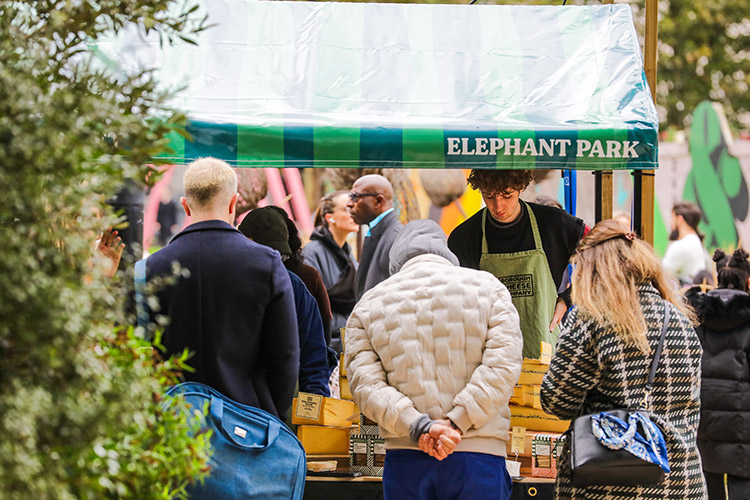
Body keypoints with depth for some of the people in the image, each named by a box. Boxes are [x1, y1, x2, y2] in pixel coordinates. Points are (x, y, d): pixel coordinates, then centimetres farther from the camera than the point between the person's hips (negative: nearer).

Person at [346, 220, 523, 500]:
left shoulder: (368, 306, 13)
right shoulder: (487, 286, 9)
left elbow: (365, 386, -1)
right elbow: (502, 366, -5)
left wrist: (418, 427, -11)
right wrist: (455, 422, -11)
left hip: (404, 460, 2)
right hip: (479, 457, -1)